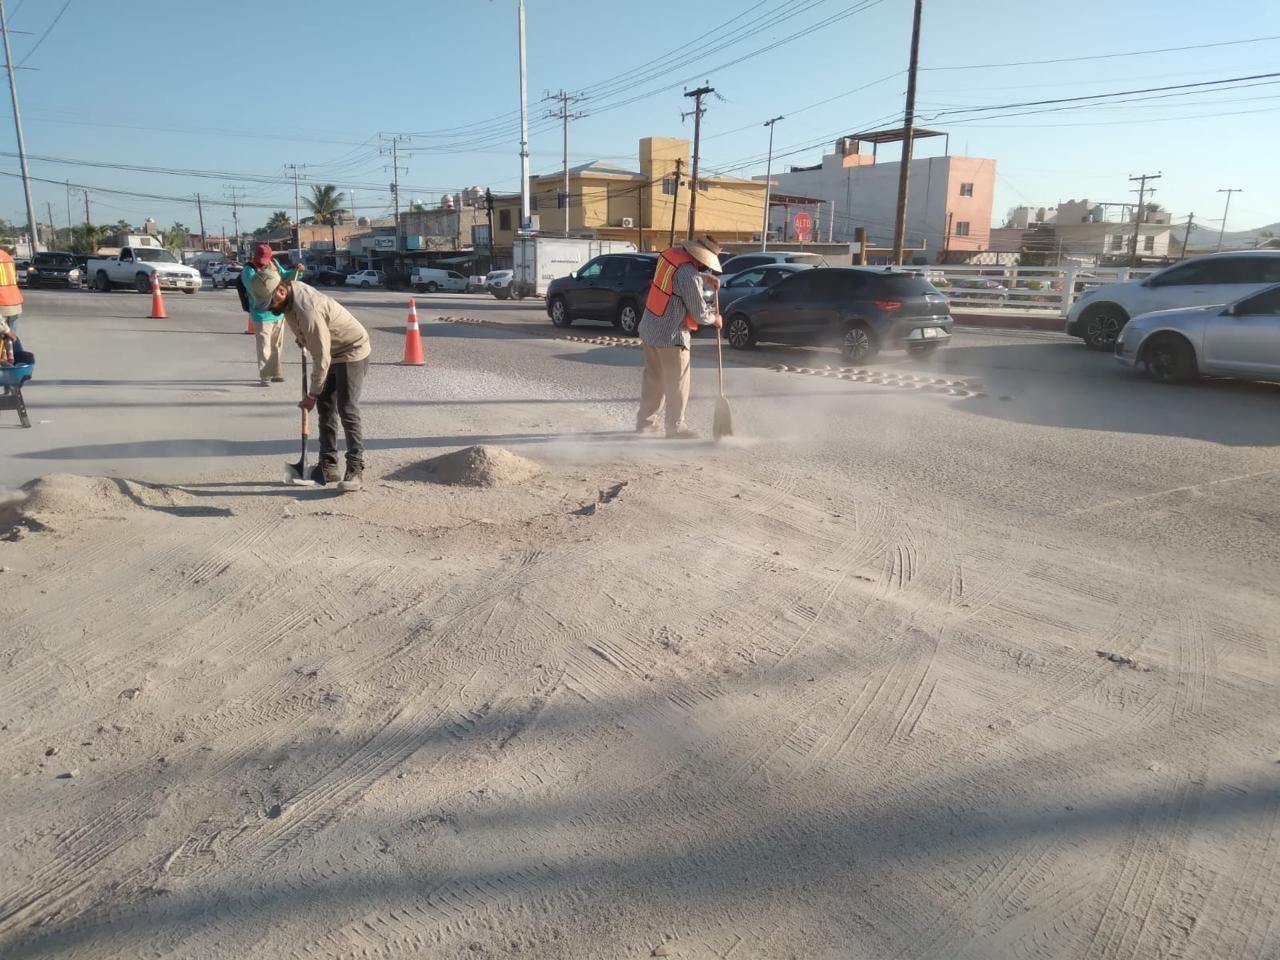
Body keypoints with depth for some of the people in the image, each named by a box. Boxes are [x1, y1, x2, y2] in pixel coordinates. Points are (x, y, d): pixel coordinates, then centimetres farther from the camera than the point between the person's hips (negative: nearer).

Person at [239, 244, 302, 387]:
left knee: (276, 346, 15)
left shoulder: (274, 263, 6)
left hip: (278, 313, 7)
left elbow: (285, 276, 22)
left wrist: (296, 270, 4)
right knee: (264, 347, -8)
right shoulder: (249, 271, -13)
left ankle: (274, 373, 26)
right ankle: (265, 376, -4)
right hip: (262, 315, -7)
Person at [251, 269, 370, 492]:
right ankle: (328, 465, 14)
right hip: (329, 351, 10)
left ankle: (356, 469, -7)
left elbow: (321, 358, -30)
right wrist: (302, 341, 20)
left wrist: (311, 395, -22)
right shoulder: (291, 288, -7)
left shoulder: (307, 310, -34)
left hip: (351, 351, -10)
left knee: (347, 411, -13)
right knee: (325, 408, 9)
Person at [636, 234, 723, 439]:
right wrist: (714, 319, 7)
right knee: (677, 383, 4)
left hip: (649, 328, 9)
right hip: (671, 335, -9)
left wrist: (705, 278, 14)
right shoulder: (690, 276, -22)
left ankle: (645, 422, 25)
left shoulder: (671, 252, 3)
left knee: (652, 378, 17)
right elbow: (699, 313, -13)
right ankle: (676, 428, 13)